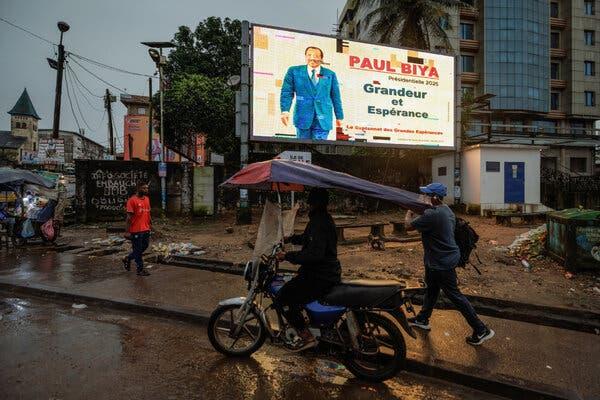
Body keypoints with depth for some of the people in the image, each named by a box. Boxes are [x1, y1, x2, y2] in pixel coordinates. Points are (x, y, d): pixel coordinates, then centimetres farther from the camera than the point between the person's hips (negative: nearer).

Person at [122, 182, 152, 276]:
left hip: (146, 229, 8)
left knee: (144, 247, 16)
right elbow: (129, 217, -13)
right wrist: (127, 231, -14)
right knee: (138, 250, 3)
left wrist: (150, 224, 16)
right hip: (136, 230, -7)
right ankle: (140, 269, 14)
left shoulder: (147, 199, 11)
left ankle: (128, 259, 36)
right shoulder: (132, 200, -12)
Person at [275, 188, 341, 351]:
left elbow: (315, 253, -32)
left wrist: (287, 256, -25)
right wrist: (290, 238, 19)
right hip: (327, 272, 11)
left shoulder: (319, 222, -21)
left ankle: (307, 337, -7)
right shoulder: (323, 219, 12)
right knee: (291, 289, 28)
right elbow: (308, 237, 28)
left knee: (282, 299, -14)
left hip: (320, 276, -11)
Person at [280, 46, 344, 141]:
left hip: (322, 119, 0)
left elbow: (335, 97, 14)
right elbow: (287, 92, 4)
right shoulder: (294, 71, 10)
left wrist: (339, 117, 12)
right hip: (303, 117, 0)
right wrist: (285, 110, -10)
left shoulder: (330, 74, 13)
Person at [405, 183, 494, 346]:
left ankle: (481, 330, 15)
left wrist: (409, 215, -1)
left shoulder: (431, 215, -28)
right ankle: (423, 319, 38)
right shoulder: (447, 210, 5)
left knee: (455, 295, 3)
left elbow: (409, 226, -20)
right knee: (431, 289, 21)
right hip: (447, 257, 10)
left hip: (442, 263, -10)